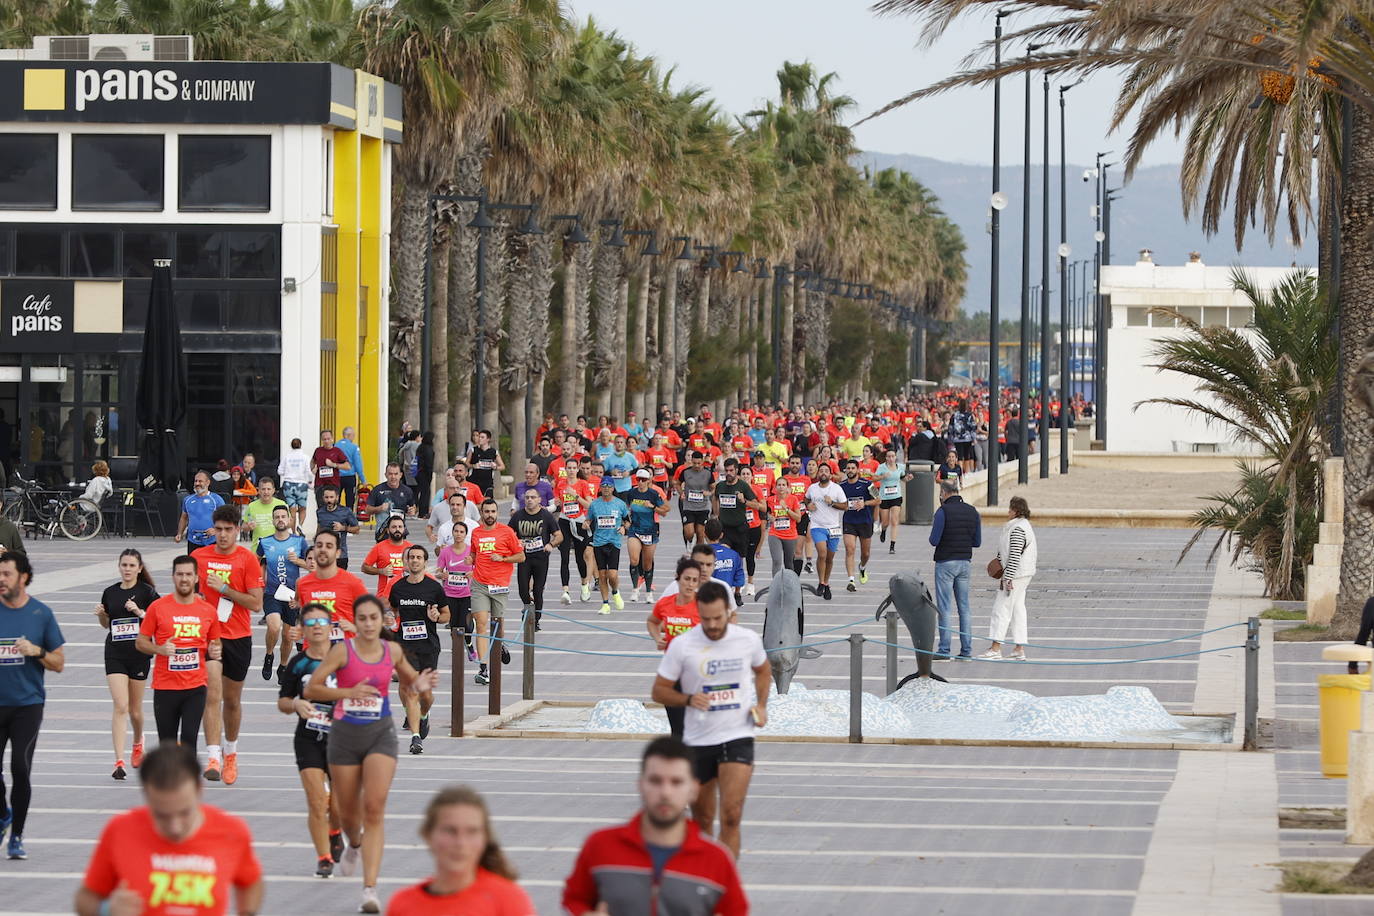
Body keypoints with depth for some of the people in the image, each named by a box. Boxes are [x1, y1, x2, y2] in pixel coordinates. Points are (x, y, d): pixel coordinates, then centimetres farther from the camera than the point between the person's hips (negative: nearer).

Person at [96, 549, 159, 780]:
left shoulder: (147, 592, -4)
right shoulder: (110, 593, 6)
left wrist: (140, 612, -21)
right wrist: (100, 614, -2)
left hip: (139, 652, -1)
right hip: (115, 654, 1)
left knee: (135, 709, 12)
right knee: (120, 706, -11)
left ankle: (138, 743, 44)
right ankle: (119, 761, -15)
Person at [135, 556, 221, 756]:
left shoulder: (208, 610, 5)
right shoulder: (157, 607, -1)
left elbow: (216, 642, 18)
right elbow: (141, 642, 4)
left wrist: (215, 650, -5)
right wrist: (160, 649, -15)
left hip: (196, 687, 1)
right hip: (165, 686, -1)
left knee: (189, 738, -8)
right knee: (167, 743, 6)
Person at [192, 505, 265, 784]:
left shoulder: (248, 560, -5)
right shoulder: (199, 556, 2)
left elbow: (256, 603, -10)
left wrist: (224, 589, -17)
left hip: (238, 637, 0)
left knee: (232, 700, 14)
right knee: (212, 695, -17)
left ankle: (230, 753, 36)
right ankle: (213, 758, -23)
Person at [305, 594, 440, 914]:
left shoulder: (392, 652, 0)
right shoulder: (343, 651, -9)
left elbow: (409, 682, 19)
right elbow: (311, 689, -12)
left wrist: (421, 684, -5)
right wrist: (349, 692, -24)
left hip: (380, 734, 0)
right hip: (346, 734, 0)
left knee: (374, 809, -15)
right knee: (349, 812, 13)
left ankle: (370, 889, -18)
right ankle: (354, 845, 53)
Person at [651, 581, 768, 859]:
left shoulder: (748, 639, -2)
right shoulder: (682, 645, -8)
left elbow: (763, 671, 21)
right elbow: (659, 691, 0)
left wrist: (761, 705, 6)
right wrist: (688, 699, -18)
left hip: (738, 737, 0)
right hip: (698, 740, 0)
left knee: (731, 815, -16)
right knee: (702, 819, 10)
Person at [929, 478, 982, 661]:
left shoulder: (943, 511, -12)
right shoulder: (972, 512, 6)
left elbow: (934, 541, -14)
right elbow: (977, 542, 9)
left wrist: (934, 530, 7)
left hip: (945, 563, -5)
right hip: (965, 562, 5)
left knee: (944, 608, -2)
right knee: (964, 607, 9)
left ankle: (944, 651, -4)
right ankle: (966, 651, 9)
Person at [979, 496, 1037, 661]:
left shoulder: (1017, 529, -18)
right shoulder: (1024, 526, 15)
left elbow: (1015, 556, -22)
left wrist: (1008, 579, -22)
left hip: (1015, 575, -11)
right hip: (1024, 575, 11)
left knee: (1001, 608, -6)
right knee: (1018, 610, 10)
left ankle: (996, 647, -5)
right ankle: (1020, 649, 10)